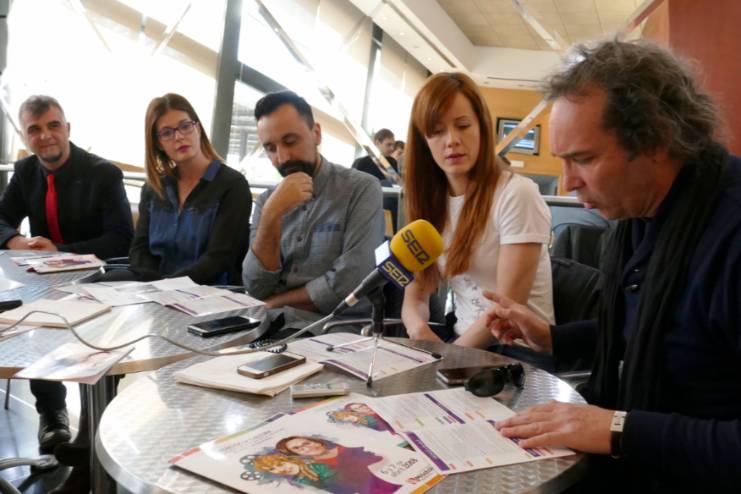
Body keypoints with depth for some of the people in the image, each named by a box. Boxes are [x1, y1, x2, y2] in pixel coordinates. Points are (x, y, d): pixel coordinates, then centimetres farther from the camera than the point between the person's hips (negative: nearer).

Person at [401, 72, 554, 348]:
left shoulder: (517, 194, -14)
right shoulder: (431, 200, 5)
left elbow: (508, 306, -16)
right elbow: (417, 289, 2)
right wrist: (419, 330, -17)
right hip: (461, 340, 5)